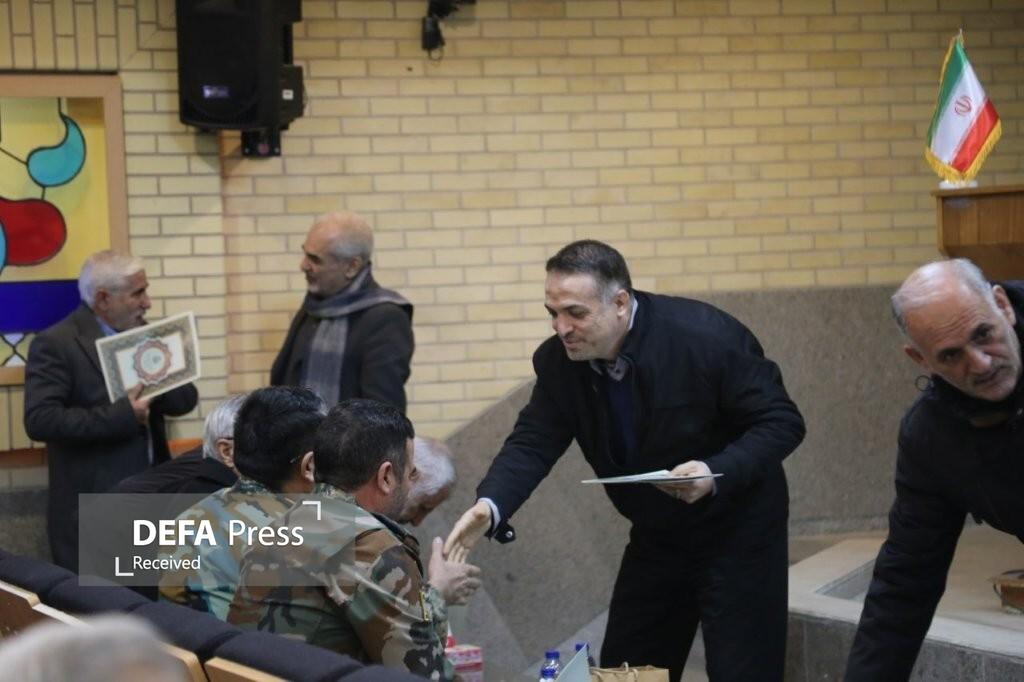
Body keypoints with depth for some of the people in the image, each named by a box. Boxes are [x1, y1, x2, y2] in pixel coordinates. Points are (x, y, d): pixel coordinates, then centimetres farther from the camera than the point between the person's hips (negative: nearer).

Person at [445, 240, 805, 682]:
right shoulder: (558, 362, -11)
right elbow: (533, 442, -10)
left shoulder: (708, 337, -26)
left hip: (736, 528, -5)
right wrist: (489, 506, -30)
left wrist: (715, 474, -35)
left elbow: (782, 422, -20)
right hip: (656, 535, 5)